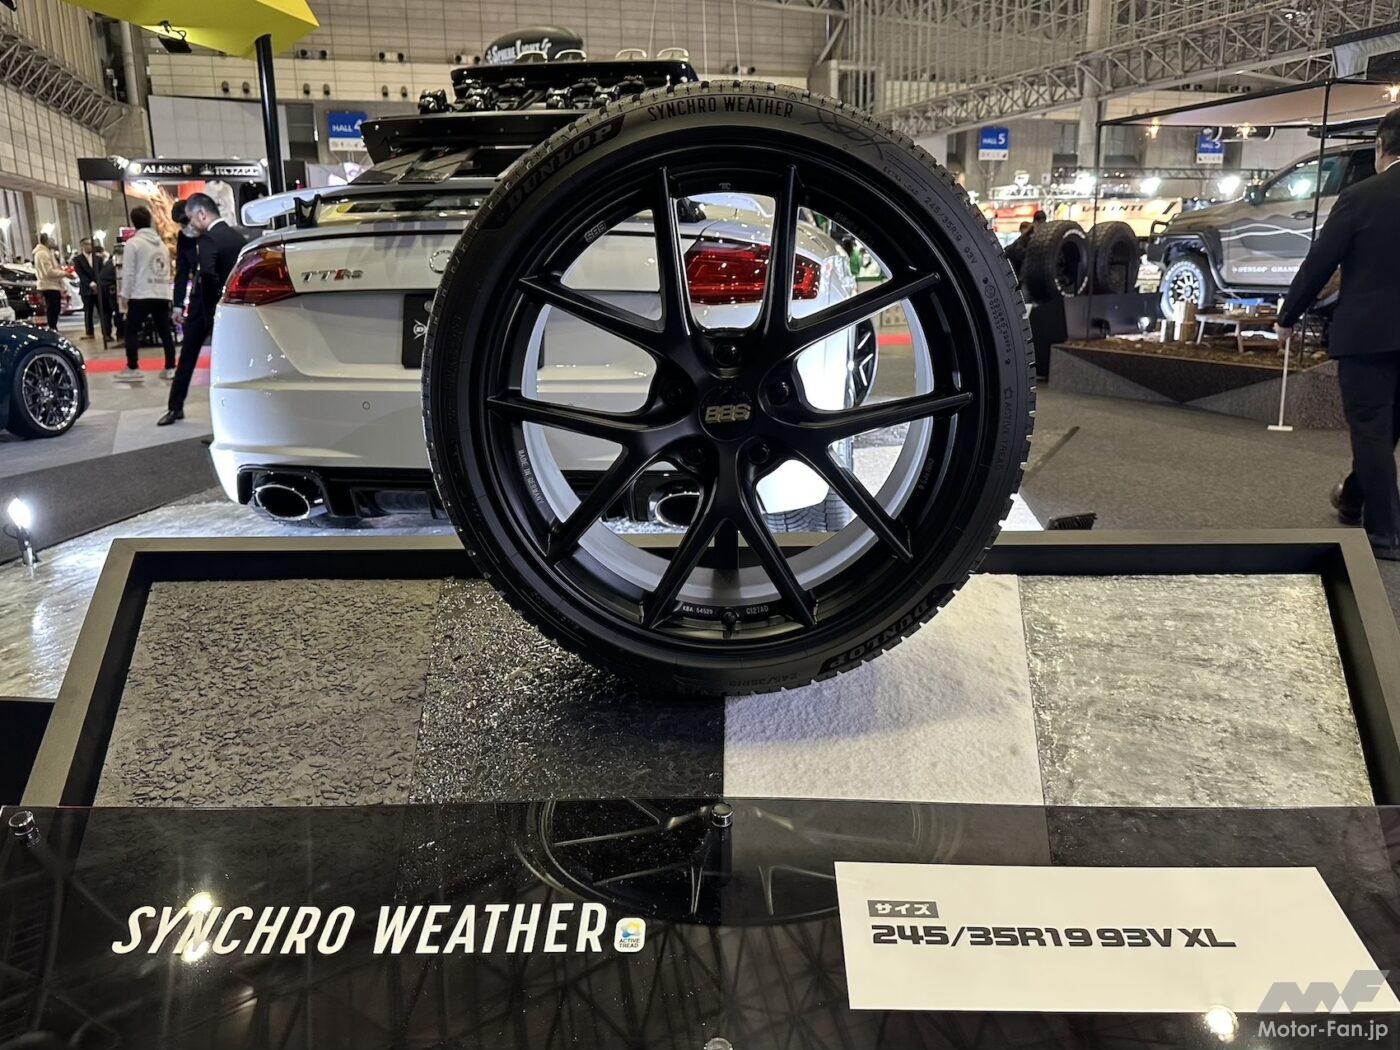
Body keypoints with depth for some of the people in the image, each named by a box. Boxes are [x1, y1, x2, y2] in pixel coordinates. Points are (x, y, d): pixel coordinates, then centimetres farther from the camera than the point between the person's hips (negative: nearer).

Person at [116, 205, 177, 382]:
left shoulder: (133, 243, -6)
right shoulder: (161, 243, 14)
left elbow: (129, 272, -9)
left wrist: (125, 295, -3)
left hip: (141, 295, -6)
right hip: (163, 294, 6)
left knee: (132, 331, 3)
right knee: (165, 331, 6)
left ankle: (133, 368, 1)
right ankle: (170, 367, 3)